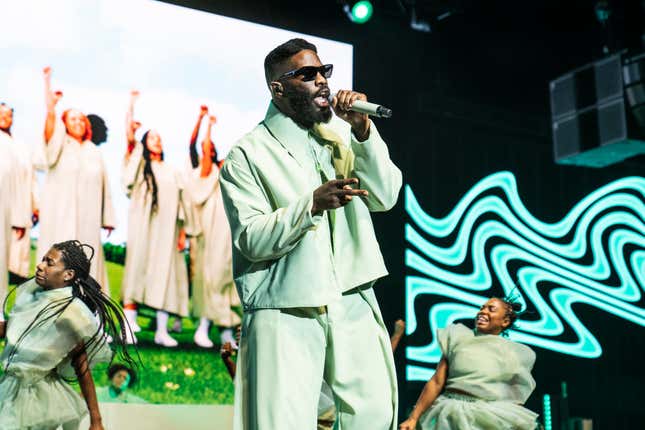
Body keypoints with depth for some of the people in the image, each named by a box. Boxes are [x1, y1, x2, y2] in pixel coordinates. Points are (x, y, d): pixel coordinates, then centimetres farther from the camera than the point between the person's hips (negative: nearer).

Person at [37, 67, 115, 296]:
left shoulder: (94, 152, 15)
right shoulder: (58, 144, 6)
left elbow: (103, 187, 13)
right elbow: (50, 123, -15)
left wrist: (107, 218, 8)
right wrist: (51, 106, -33)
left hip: (87, 218, 3)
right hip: (60, 216, -3)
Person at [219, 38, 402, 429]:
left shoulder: (341, 137, 12)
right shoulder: (250, 153, -2)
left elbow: (385, 198, 3)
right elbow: (252, 240, -10)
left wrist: (363, 132, -8)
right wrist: (313, 203, -24)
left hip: (353, 305, 4)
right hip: (286, 312, -4)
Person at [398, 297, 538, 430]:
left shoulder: (514, 354, 6)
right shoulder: (458, 338, 5)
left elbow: (515, 401, 9)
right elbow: (436, 382, -1)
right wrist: (413, 418, -8)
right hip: (450, 415, 0)